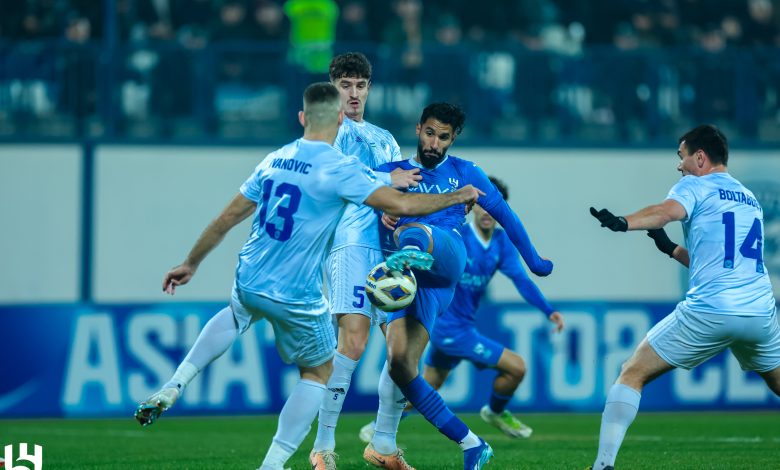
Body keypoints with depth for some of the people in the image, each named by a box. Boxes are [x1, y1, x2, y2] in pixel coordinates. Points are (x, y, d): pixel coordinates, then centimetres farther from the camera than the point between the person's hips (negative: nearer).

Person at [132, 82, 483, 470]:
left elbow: (227, 217, 10)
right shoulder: (339, 168, -15)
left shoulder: (274, 160, 3)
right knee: (318, 372, 18)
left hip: (249, 282, 6)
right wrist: (456, 198, -5)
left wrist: (190, 263, 21)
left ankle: (171, 390, 23)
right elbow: (398, 203, -20)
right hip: (297, 298, -6)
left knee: (236, 316, 39)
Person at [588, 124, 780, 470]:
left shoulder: (695, 186, 4)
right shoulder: (751, 200, 24)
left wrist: (623, 223, -37)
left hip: (708, 312, -6)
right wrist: (671, 249, 32)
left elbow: (668, 211, -21)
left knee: (632, 374, 3)